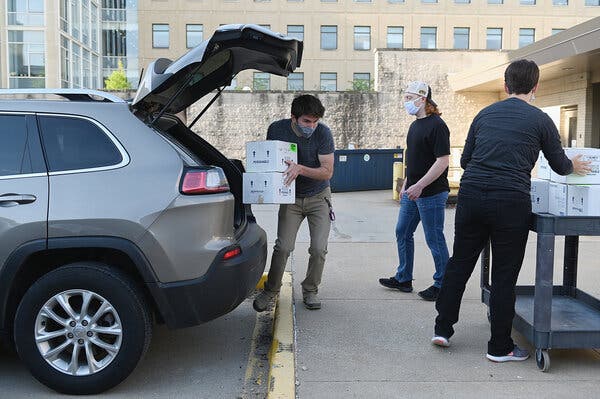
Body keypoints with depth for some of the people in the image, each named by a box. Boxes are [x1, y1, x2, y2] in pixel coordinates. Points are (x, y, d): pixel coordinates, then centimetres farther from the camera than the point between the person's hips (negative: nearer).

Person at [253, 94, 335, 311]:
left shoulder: (323, 133, -18)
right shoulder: (277, 130, -13)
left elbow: (327, 172, -20)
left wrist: (300, 169, -37)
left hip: (318, 197, 0)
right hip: (291, 197, 1)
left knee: (319, 249, -8)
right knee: (283, 247, -10)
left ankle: (310, 290, 16)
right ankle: (270, 290, 11)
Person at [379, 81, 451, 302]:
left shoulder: (436, 125, -16)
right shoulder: (415, 125, 13)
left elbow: (443, 160, -21)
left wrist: (419, 186, -24)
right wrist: (406, 185, 20)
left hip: (431, 193, -10)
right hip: (413, 192, 10)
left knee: (434, 239, 0)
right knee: (403, 233, 14)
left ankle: (442, 284, 14)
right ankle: (403, 279, 27)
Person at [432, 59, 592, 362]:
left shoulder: (485, 114, 13)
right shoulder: (539, 120, 3)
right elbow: (560, 166, 13)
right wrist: (575, 166, 36)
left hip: (471, 196, 4)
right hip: (510, 202, -3)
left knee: (459, 263, 15)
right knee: (504, 275, 6)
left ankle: (443, 328, 23)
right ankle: (500, 347, 17)